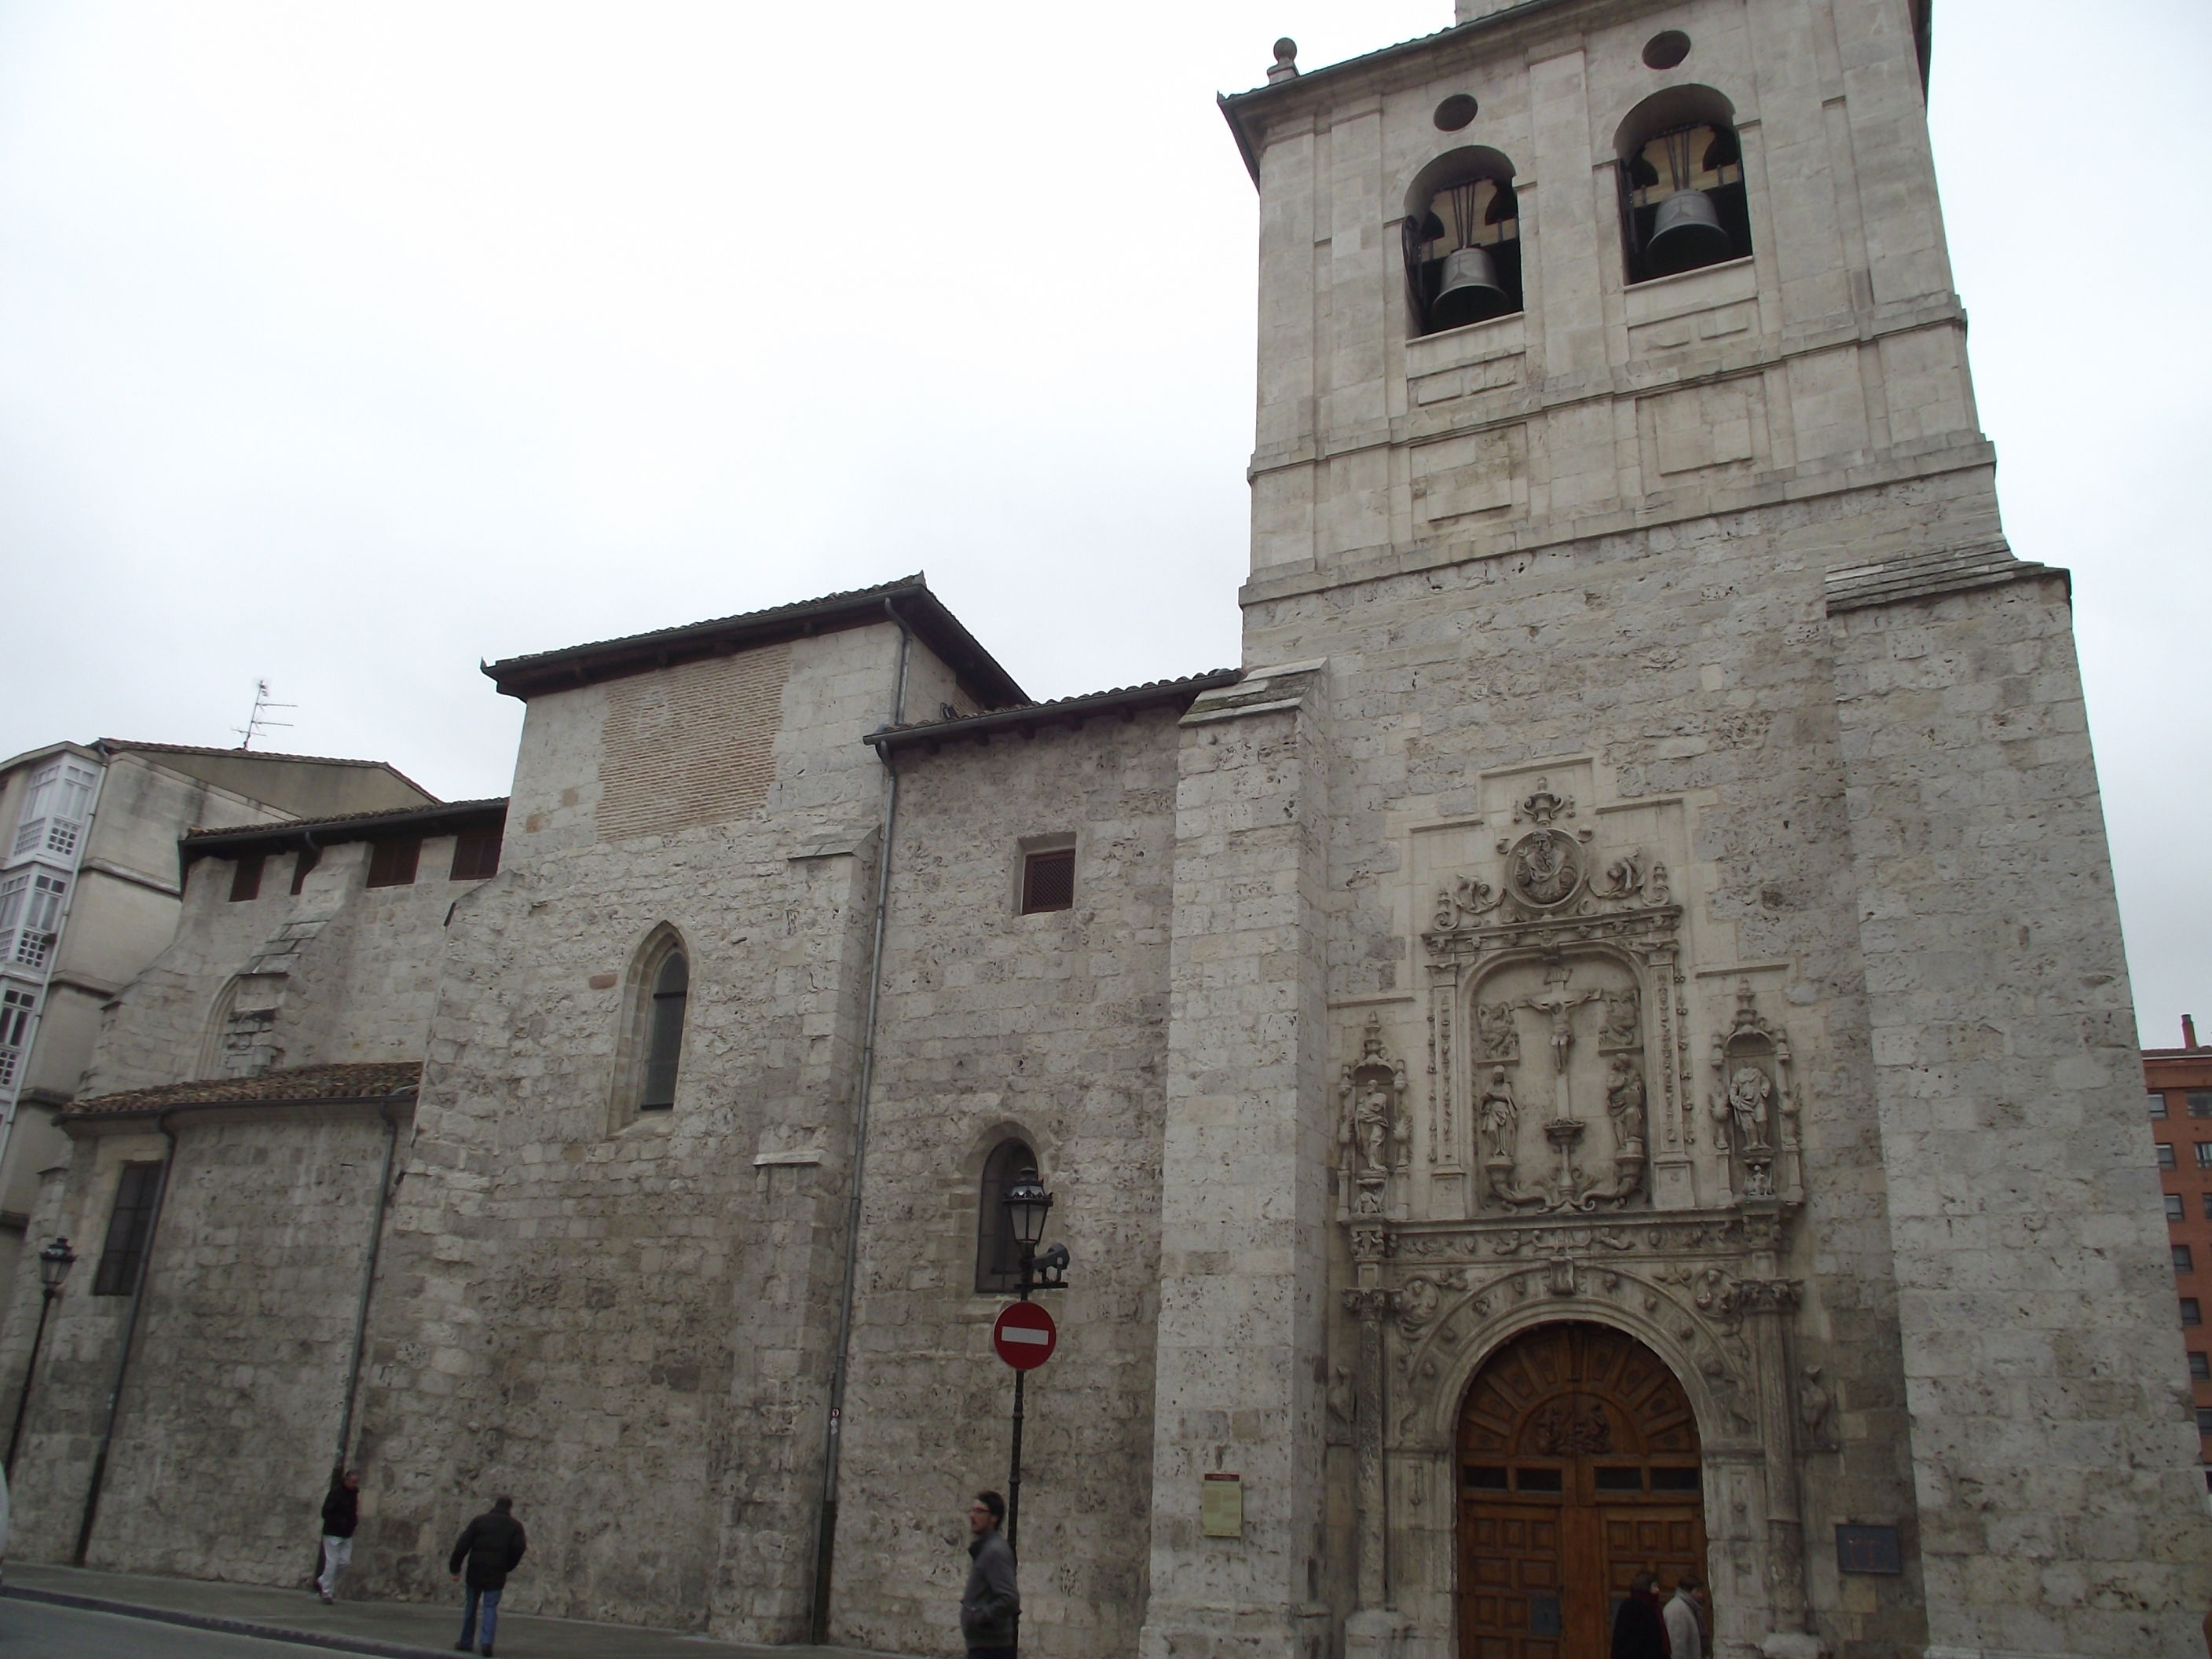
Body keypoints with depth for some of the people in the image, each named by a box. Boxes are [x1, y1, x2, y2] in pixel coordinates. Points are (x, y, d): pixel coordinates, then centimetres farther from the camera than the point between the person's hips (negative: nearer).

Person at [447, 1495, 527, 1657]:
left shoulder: (479, 1521, 6)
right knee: (491, 1607, 4)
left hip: (476, 1571, 1)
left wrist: (455, 1567, 3)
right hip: (497, 1573, -1)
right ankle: (487, 1643, -10)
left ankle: (465, 1642, 20)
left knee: (471, 1606, 15)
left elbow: (463, 1545, 0)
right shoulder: (515, 1526, 4)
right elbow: (518, 1548, -4)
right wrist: (508, 1566, 12)